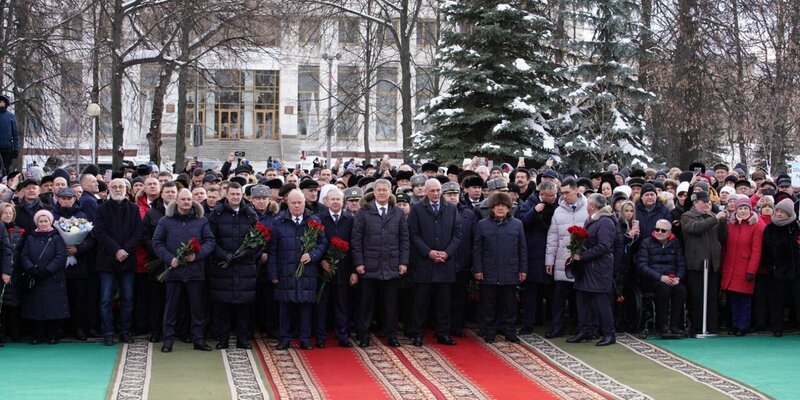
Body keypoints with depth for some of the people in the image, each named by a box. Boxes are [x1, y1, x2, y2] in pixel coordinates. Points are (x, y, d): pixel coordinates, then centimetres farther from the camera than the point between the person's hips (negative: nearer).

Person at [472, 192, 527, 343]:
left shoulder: (517, 224, 6)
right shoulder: (482, 225, 3)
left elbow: (522, 249, 8)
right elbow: (477, 249, 3)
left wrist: (523, 269, 3)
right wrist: (477, 270, -3)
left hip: (510, 273, 1)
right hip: (489, 273, -1)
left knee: (509, 304, 7)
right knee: (489, 305, 5)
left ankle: (509, 331, 16)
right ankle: (489, 332, 13)